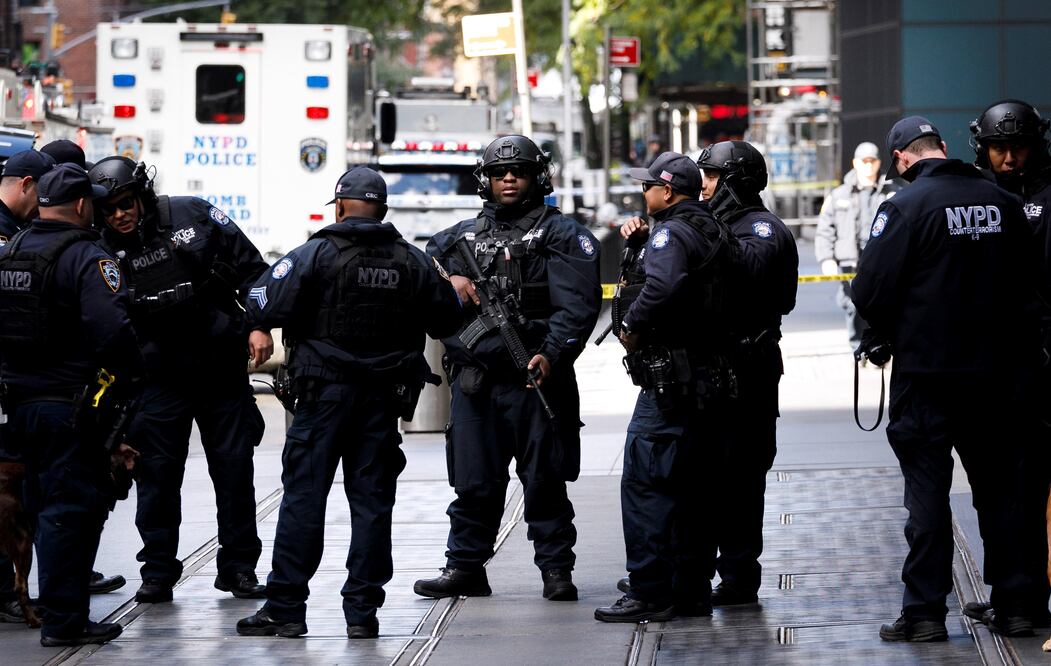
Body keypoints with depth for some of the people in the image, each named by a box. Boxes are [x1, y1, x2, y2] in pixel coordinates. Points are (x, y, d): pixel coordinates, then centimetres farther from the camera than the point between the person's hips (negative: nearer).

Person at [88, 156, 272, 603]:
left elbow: (251, 268, 0)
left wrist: (259, 325, -5)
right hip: (160, 378, 0)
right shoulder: (103, 252, -5)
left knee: (234, 467, 6)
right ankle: (157, 572, 10)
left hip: (223, 369, 0)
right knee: (157, 474, 1)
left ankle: (239, 567, 17)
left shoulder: (194, 216, -7)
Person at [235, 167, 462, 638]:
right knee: (372, 500, 6)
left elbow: (264, 307, -15)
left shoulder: (317, 254, -9)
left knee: (303, 496, 0)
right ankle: (363, 610, 5)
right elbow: (447, 320, 13)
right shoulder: (413, 263, 5)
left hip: (326, 392, -3)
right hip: (385, 398, 3)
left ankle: (285, 607, -1)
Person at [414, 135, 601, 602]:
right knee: (473, 481, 7)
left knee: (544, 481, -1)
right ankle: (465, 568, 14)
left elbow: (577, 303, -9)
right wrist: (450, 279, 2)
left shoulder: (561, 234, 1)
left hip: (534, 377, -4)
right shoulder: (463, 235, 18)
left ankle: (556, 570, 5)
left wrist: (553, 354, -23)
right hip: (474, 380, 4)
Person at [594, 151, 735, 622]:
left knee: (644, 483, -7)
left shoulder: (672, 234, -14)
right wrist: (641, 242, 11)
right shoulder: (714, 232, 17)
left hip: (670, 383, -10)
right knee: (692, 487, 14)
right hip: (711, 379, 10)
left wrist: (630, 324, -18)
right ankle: (693, 589, 17)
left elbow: (663, 284, -32)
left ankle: (649, 594, -8)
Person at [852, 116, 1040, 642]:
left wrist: (881, 336, 5)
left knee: (927, 489, 2)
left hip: (927, 374, -4)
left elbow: (870, 289, -15)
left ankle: (925, 611, 2)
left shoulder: (906, 207, -13)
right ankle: (1013, 604, 15)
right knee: (998, 486, 13)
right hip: (998, 371, 4)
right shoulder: (1002, 203, 3)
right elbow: (1030, 283, 10)